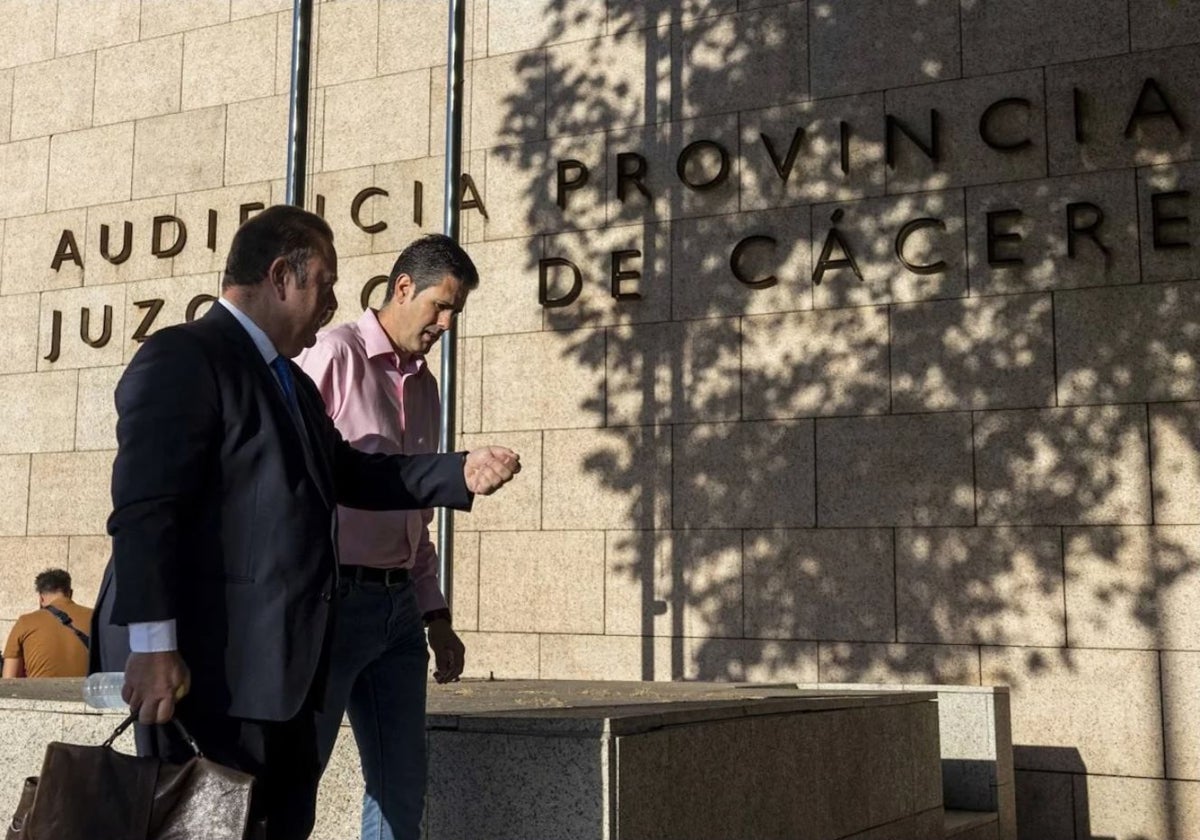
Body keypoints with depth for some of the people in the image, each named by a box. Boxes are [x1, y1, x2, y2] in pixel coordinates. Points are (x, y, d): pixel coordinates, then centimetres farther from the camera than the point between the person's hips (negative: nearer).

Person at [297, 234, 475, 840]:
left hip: (398, 607, 7)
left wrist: (435, 614, 17)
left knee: (402, 786, 10)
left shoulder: (426, 386, 17)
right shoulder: (334, 357, -6)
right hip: (332, 600, -7)